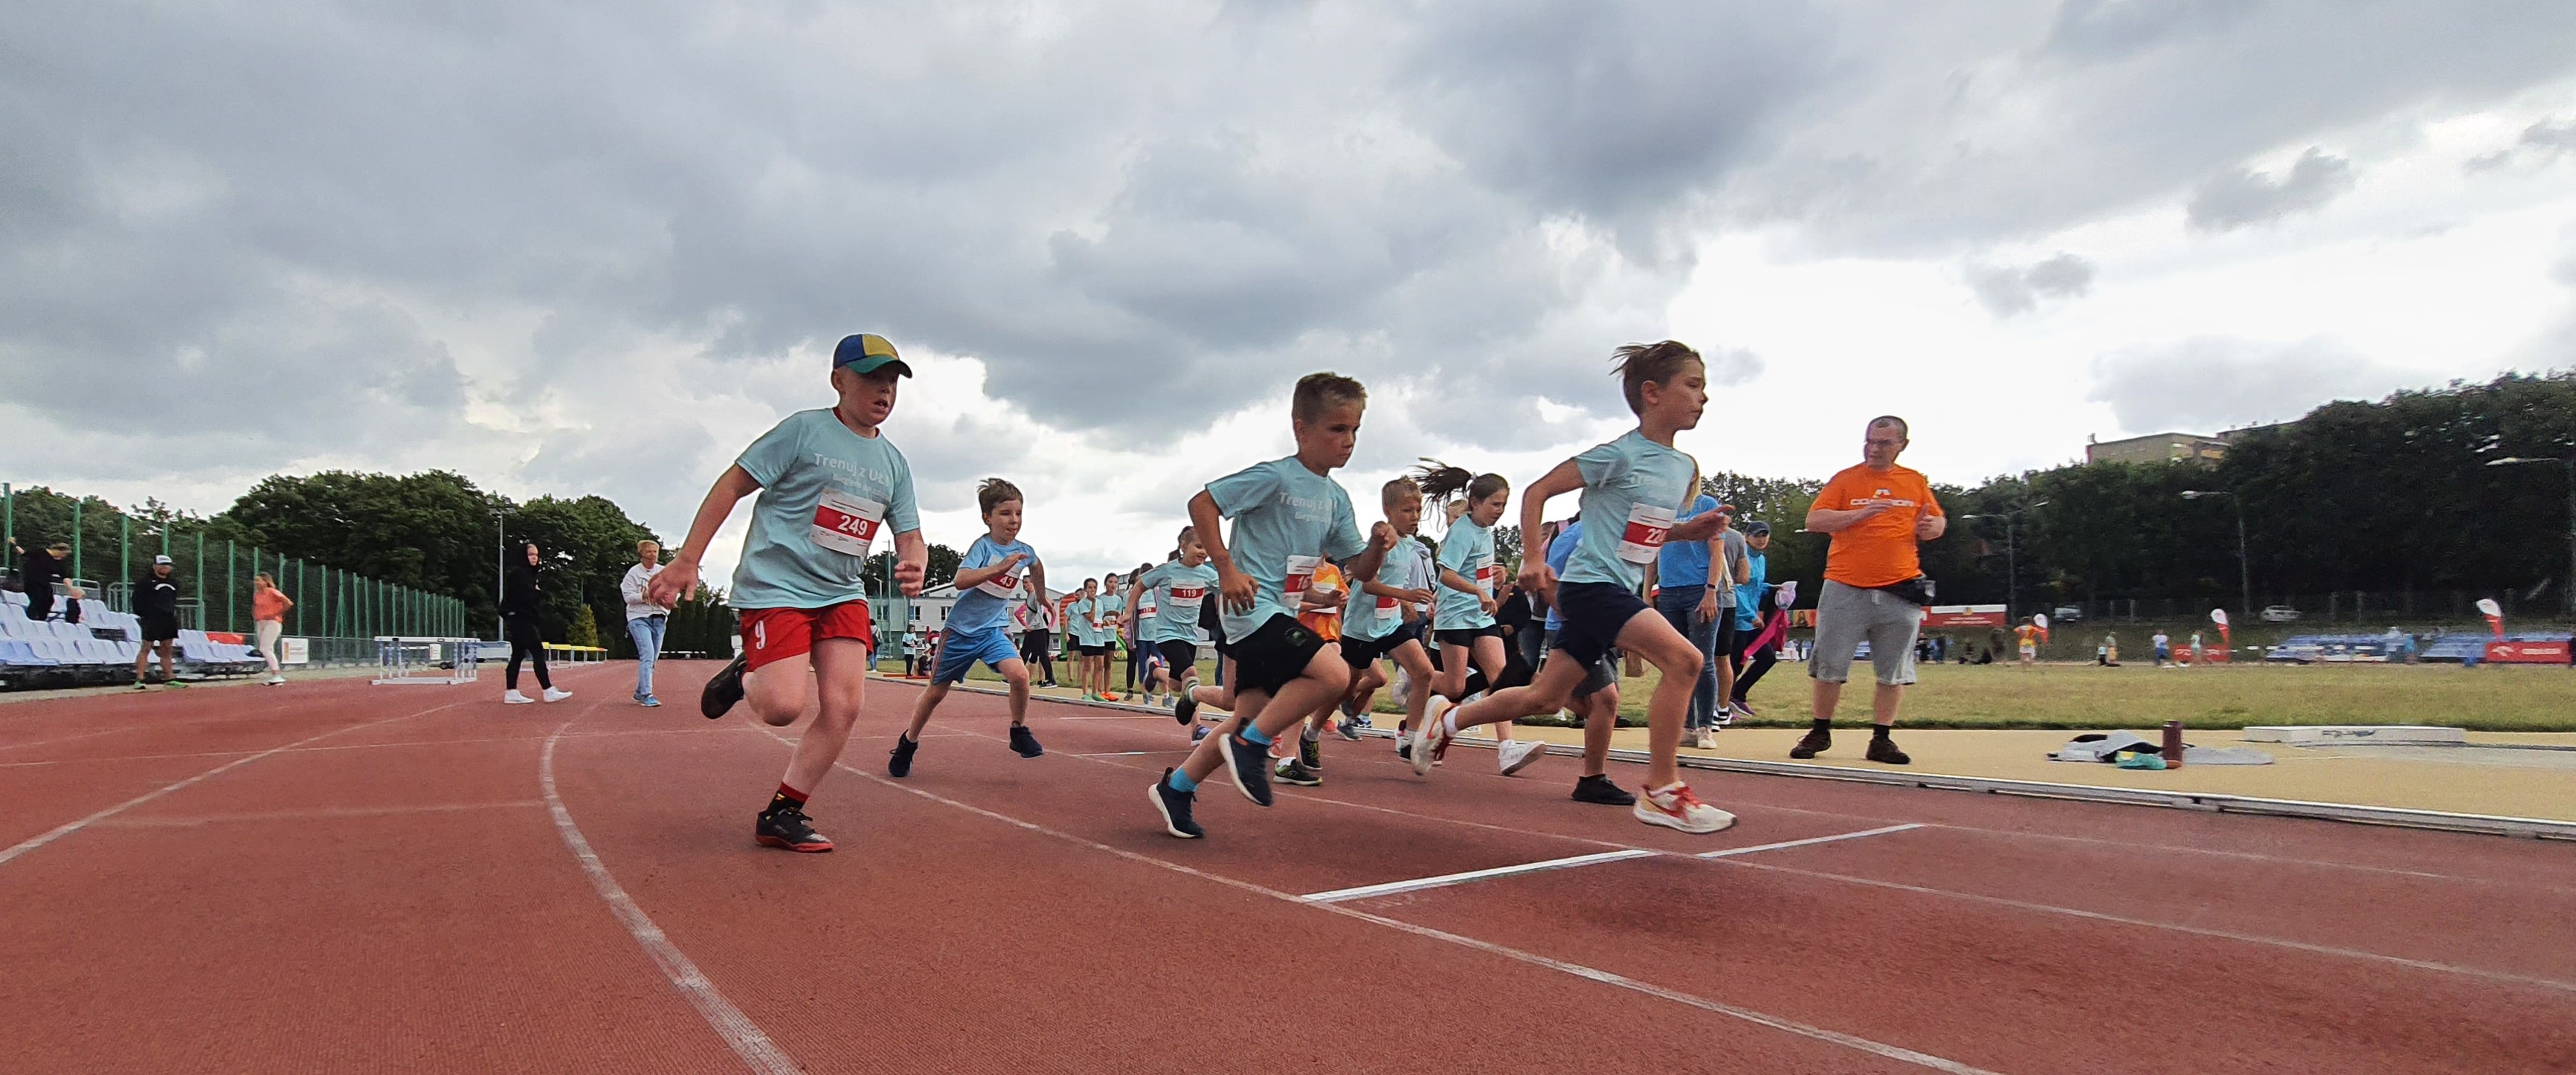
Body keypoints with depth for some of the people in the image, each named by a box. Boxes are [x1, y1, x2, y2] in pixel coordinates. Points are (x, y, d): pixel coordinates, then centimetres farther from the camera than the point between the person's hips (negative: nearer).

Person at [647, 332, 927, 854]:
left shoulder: (893, 462, 11)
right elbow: (732, 485, -6)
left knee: (844, 704, -10)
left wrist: (914, 565, -13)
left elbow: (909, 536, 12)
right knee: (785, 705, -19)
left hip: (843, 594, 6)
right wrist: (687, 560, -12)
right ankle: (745, 679, 18)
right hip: (776, 585, -5)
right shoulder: (805, 429, -6)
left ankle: (783, 814, 5)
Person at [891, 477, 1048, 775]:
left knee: (1019, 674, -23)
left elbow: (1037, 565, 25)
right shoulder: (983, 546, -17)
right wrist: (1000, 567, -40)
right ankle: (908, 742, 31)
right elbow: (961, 580, -33)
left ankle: (1019, 732, -1)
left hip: (992, 630, 3)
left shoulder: (1024, 551, -2)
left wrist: (1041, 593, 33)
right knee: (937, 690, 9)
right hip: (961, 628, -3)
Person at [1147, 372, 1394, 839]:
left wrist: (1378, 545, -8)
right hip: (1254, 608, -9)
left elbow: (1359, 569, 13)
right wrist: (1226, 568, -17)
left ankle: (1176, 788, 23)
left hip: (1281, 616, 9)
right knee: (1333, 674, -23)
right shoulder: (1275, 477, -13)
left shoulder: (1336, 499, 11)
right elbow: (1202, 504, -14)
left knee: (1252, 718, 10)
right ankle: (1251, 744, -8)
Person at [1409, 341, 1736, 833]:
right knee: (1682, 658, -23)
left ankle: (1447, 719, 33)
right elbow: (1537, 491, -8)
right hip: (1590, 585, -9)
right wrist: (1533, 559, -15)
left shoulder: (1685, 469, 11)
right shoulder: (1618, 455, -12)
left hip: (1618, 590, 9)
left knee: (1546, 698, 14)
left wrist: (1687, 531, 5)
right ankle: (1662, 791, -16)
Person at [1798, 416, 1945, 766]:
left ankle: (1881, 740, 13)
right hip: (1846, 588, -2)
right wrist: (1861, 513, -18)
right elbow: (1814, 521, -6)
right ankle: (1820, 733, 16)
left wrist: (1932, 526, -5)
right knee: (1829, 666, 3)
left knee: (1893, 672, 3)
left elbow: (1938, 522, 19)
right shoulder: (1846, 479, 2)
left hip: (1899, 590, 2)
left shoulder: (1916, 481, 11)